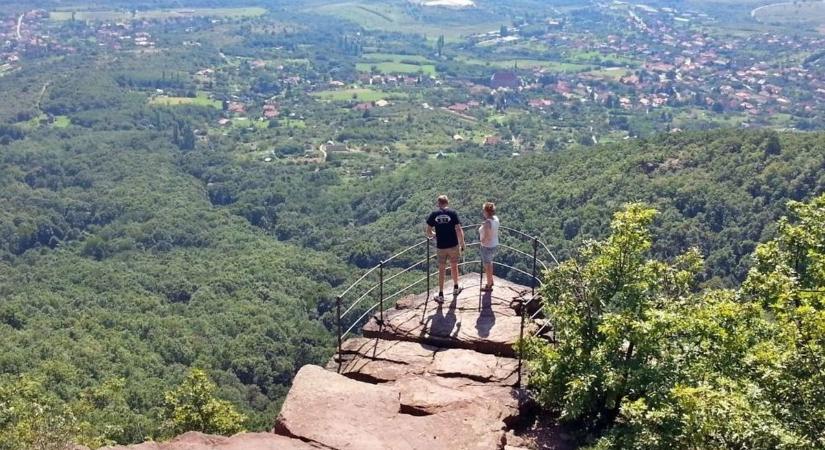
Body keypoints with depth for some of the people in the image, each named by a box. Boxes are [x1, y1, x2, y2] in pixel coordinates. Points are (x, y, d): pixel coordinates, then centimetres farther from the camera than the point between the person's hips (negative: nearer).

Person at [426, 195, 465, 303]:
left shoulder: (433, 214, -4)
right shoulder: (453, 213, -7)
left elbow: (428, 232, -4)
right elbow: (459, 231, -12)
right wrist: (462, 244, 0)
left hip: (440, 247, 0)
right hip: (453, 245, 0)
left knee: (441, 270, 9)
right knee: (454, 266, 21)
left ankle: (441, 295, 10)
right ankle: (456, 288, 38)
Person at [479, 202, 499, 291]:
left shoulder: (487, 223, -29)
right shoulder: (496, 218, -4)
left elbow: (486, 237, -27)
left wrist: (482, 240, -9)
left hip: (487, 246, -8)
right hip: (495, 244, 8)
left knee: (487, 266, 9)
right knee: (489, 263, 28)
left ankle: (489, 286, 23)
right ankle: (491, 281, 44)